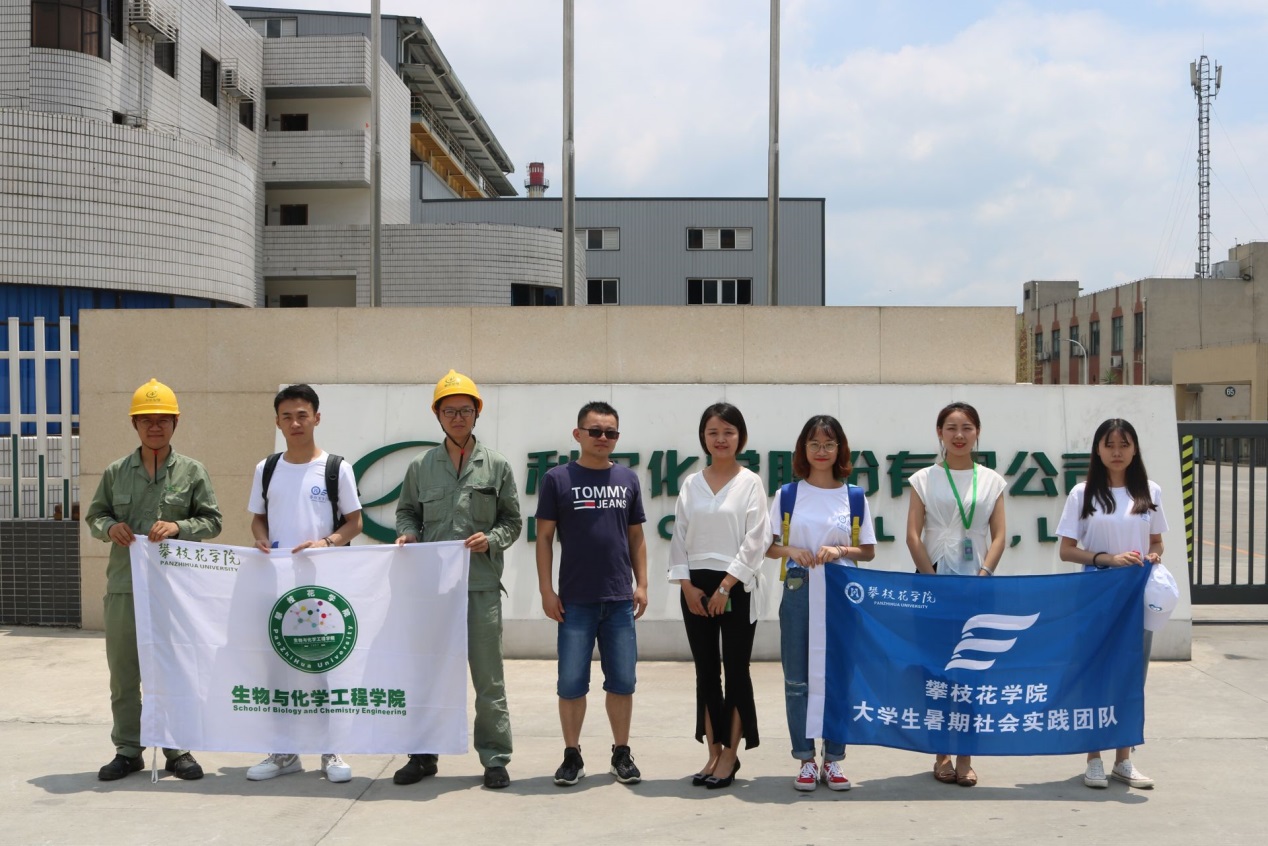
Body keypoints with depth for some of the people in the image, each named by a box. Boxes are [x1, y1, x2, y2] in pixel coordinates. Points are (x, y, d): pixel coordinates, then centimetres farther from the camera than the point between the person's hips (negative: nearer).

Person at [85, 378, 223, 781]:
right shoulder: (116, 472, 9)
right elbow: (94, 514, 15)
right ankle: (128, 750, 19)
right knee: (123, 671, 8)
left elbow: (212, 521, 2)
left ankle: (178, 750, 15)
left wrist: (180, 527, -15)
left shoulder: (193, 472, 2)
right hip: (124, 585, 2)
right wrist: (109, 527, -7)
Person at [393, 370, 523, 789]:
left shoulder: (496, 466, 5)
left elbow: (512, 520, 8)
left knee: (488, 676, 2)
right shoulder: (421, 467, 10)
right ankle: (423, 754, 20)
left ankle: (495, 758, 9)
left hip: (480, 583, -2)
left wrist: (492, 539, -10)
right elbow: (407, 511, 18)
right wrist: (407, 533, -2)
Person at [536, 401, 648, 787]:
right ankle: (572, 755, 14)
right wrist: (546, 590, -5)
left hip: (620, 598, 2)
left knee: (622, 681, 7)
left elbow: (636, 537, 13)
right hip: (574, 600, -2)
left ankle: (622, 754, 19)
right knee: (571, 681, 3)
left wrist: (641, 584, 5)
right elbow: (544, 536, 0)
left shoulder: (628, 479, 8)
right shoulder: (558, 478, 0)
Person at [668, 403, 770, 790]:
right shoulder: (691, 484, 9)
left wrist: (725, 586, -13)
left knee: (735, 670, 0)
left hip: (736, 586, -4)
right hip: (695, 587, 4)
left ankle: (731, 754, 8)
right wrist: (686, 584, -4)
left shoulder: (750, 483, -2)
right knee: (705, 671, 8)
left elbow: (754, 541, -8)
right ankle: (714, 753, 15)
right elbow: (679, 538, 8)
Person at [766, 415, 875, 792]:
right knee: (798, 680, 2)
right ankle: (805, 761, 11)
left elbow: (868, 551, 6)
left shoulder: (854, 497, 6)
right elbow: (768, 547, 6)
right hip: (799, 591, 0)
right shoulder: (788, 495, 5)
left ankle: (833, 761, 13)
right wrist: (791, 551, -14)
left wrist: (841, 550, -12)